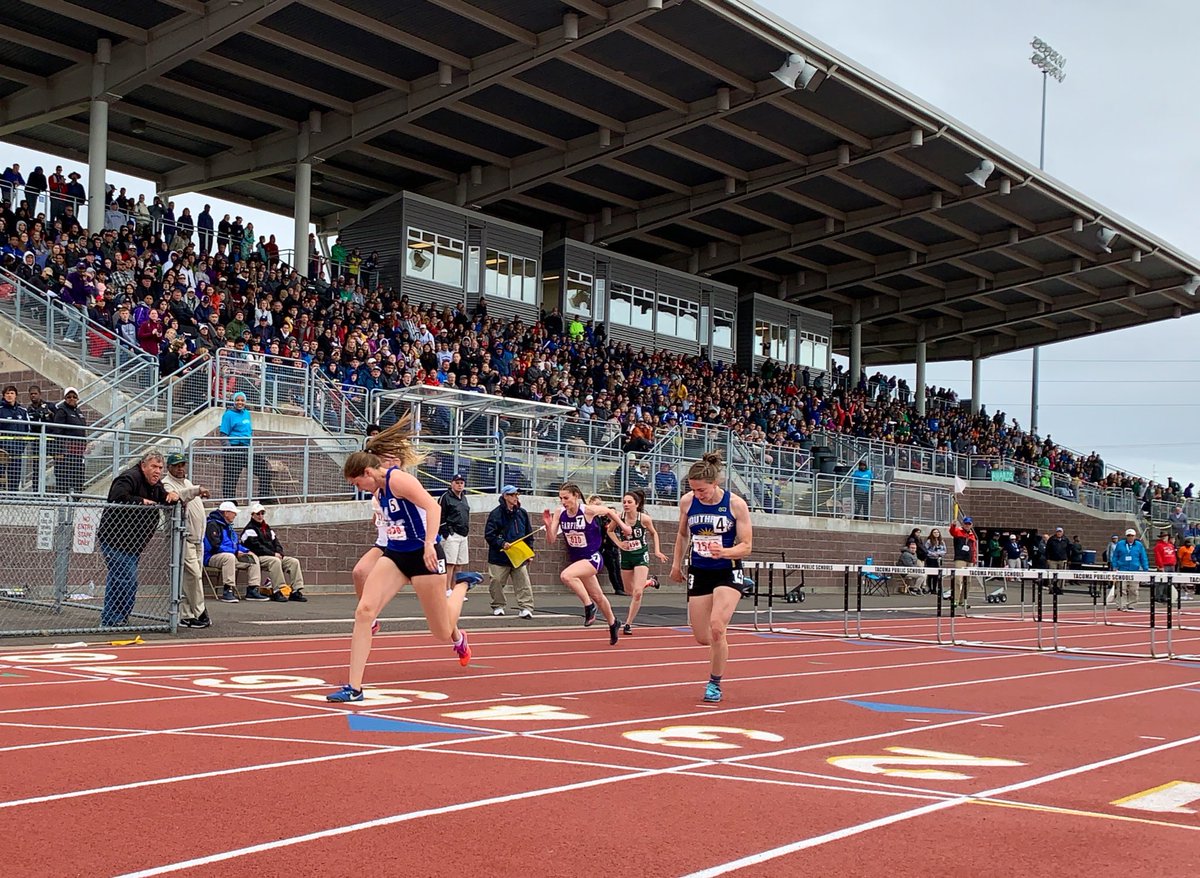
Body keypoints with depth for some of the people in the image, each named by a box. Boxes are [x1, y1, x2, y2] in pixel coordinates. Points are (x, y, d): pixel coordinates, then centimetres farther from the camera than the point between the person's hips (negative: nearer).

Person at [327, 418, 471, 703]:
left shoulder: (398, 479, -18)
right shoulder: (379, 489, 7)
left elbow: (432, 506, -28)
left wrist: (429, 544, -36)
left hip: (423, 555, -8)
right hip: (395, 554, 8)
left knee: (444, 634, 5)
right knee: (364, 611, -14)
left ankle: (460, 587, 42)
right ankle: (354, 688, -13)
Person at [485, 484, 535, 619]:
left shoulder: (522, 513, 9)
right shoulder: (496, 514, -7)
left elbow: (529, 534, 16)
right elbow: (489, 535, -9)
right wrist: (502, 543, -21)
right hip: (500, 557, -3)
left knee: (523, 582, -7)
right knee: (497, 582, 4)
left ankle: (526, 607, -6)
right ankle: (498, 606, 22)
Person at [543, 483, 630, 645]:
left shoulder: (589, 510, -19)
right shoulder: (559, 513, -7)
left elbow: (609, 511, 1)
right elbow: (552, 540, -7)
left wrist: (622, 525, 8)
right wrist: (548, 525, -25)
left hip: (592, 558, -6)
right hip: (576, 559, 6)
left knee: (566, 576, -32)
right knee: (597, 596, 20)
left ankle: (589, 606, -16)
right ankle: (613, 623, 43)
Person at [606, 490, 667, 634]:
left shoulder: (644, 519, -16)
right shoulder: (619, 518, -13)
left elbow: (653, 533, 4)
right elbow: (610, 531, 8)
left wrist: (657, 551, -1)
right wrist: (618, 543, -6)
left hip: (641, 556, -3)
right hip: (626, 556, 3)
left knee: (637, 592, -15)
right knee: (630, 591, 18)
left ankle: (628, 623, -3)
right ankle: (650, 582, 48)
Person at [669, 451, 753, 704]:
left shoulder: (736, 504, -13)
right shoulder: (687, 501, -4)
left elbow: (746, 546, -10)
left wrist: (724, 552, -28)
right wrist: (676, 564, 21)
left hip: (727, 573, -3)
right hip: (698, 573, 4)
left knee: (716, 628, -20)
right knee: (701, 637, 2)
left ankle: (715, 683, 0)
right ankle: (721, 646, 40)